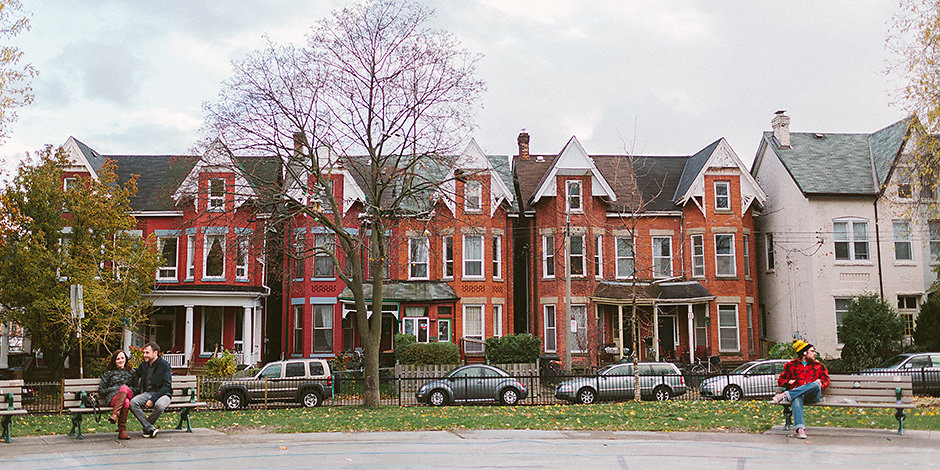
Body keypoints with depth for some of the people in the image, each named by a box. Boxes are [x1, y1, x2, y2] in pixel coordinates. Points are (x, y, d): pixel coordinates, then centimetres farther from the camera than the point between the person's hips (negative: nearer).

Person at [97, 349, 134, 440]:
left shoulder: (129, 373, 27)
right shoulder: (109, 373, 21)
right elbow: (101, 391, 15)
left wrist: (126, 389, 2)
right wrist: (114, 389, -1)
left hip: (128, 396, 1)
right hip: (112, 398, -1)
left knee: (124, 387, -39)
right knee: (125, 401, -39)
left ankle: (114, 414, -51)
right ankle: (122, 430, -49)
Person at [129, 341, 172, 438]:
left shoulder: (164, 365, -7)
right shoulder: (144, 364, 11)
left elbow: (167, 386, -13)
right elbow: (136, 373, 35)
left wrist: (152, 399, -21)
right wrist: (136, 388, 18)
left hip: (162, 394, -5)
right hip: (147, 393, 5)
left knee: (160, 405, -39)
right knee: (133, 403, -27)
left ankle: (147, 426, -10)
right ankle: (150, 428, -26)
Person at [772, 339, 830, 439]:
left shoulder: (819, 365, 28)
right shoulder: (791, 365, 23)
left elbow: (826, 380, 21)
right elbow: (781, 380, 22)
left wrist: (820, 383, -3)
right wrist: (789, 382, -1)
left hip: (813, 395, 1)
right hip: (797, 393, -1)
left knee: (815, 385, -37)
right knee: (796, 399, -40)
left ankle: (786, 395, -40)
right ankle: (800, 428, -55)